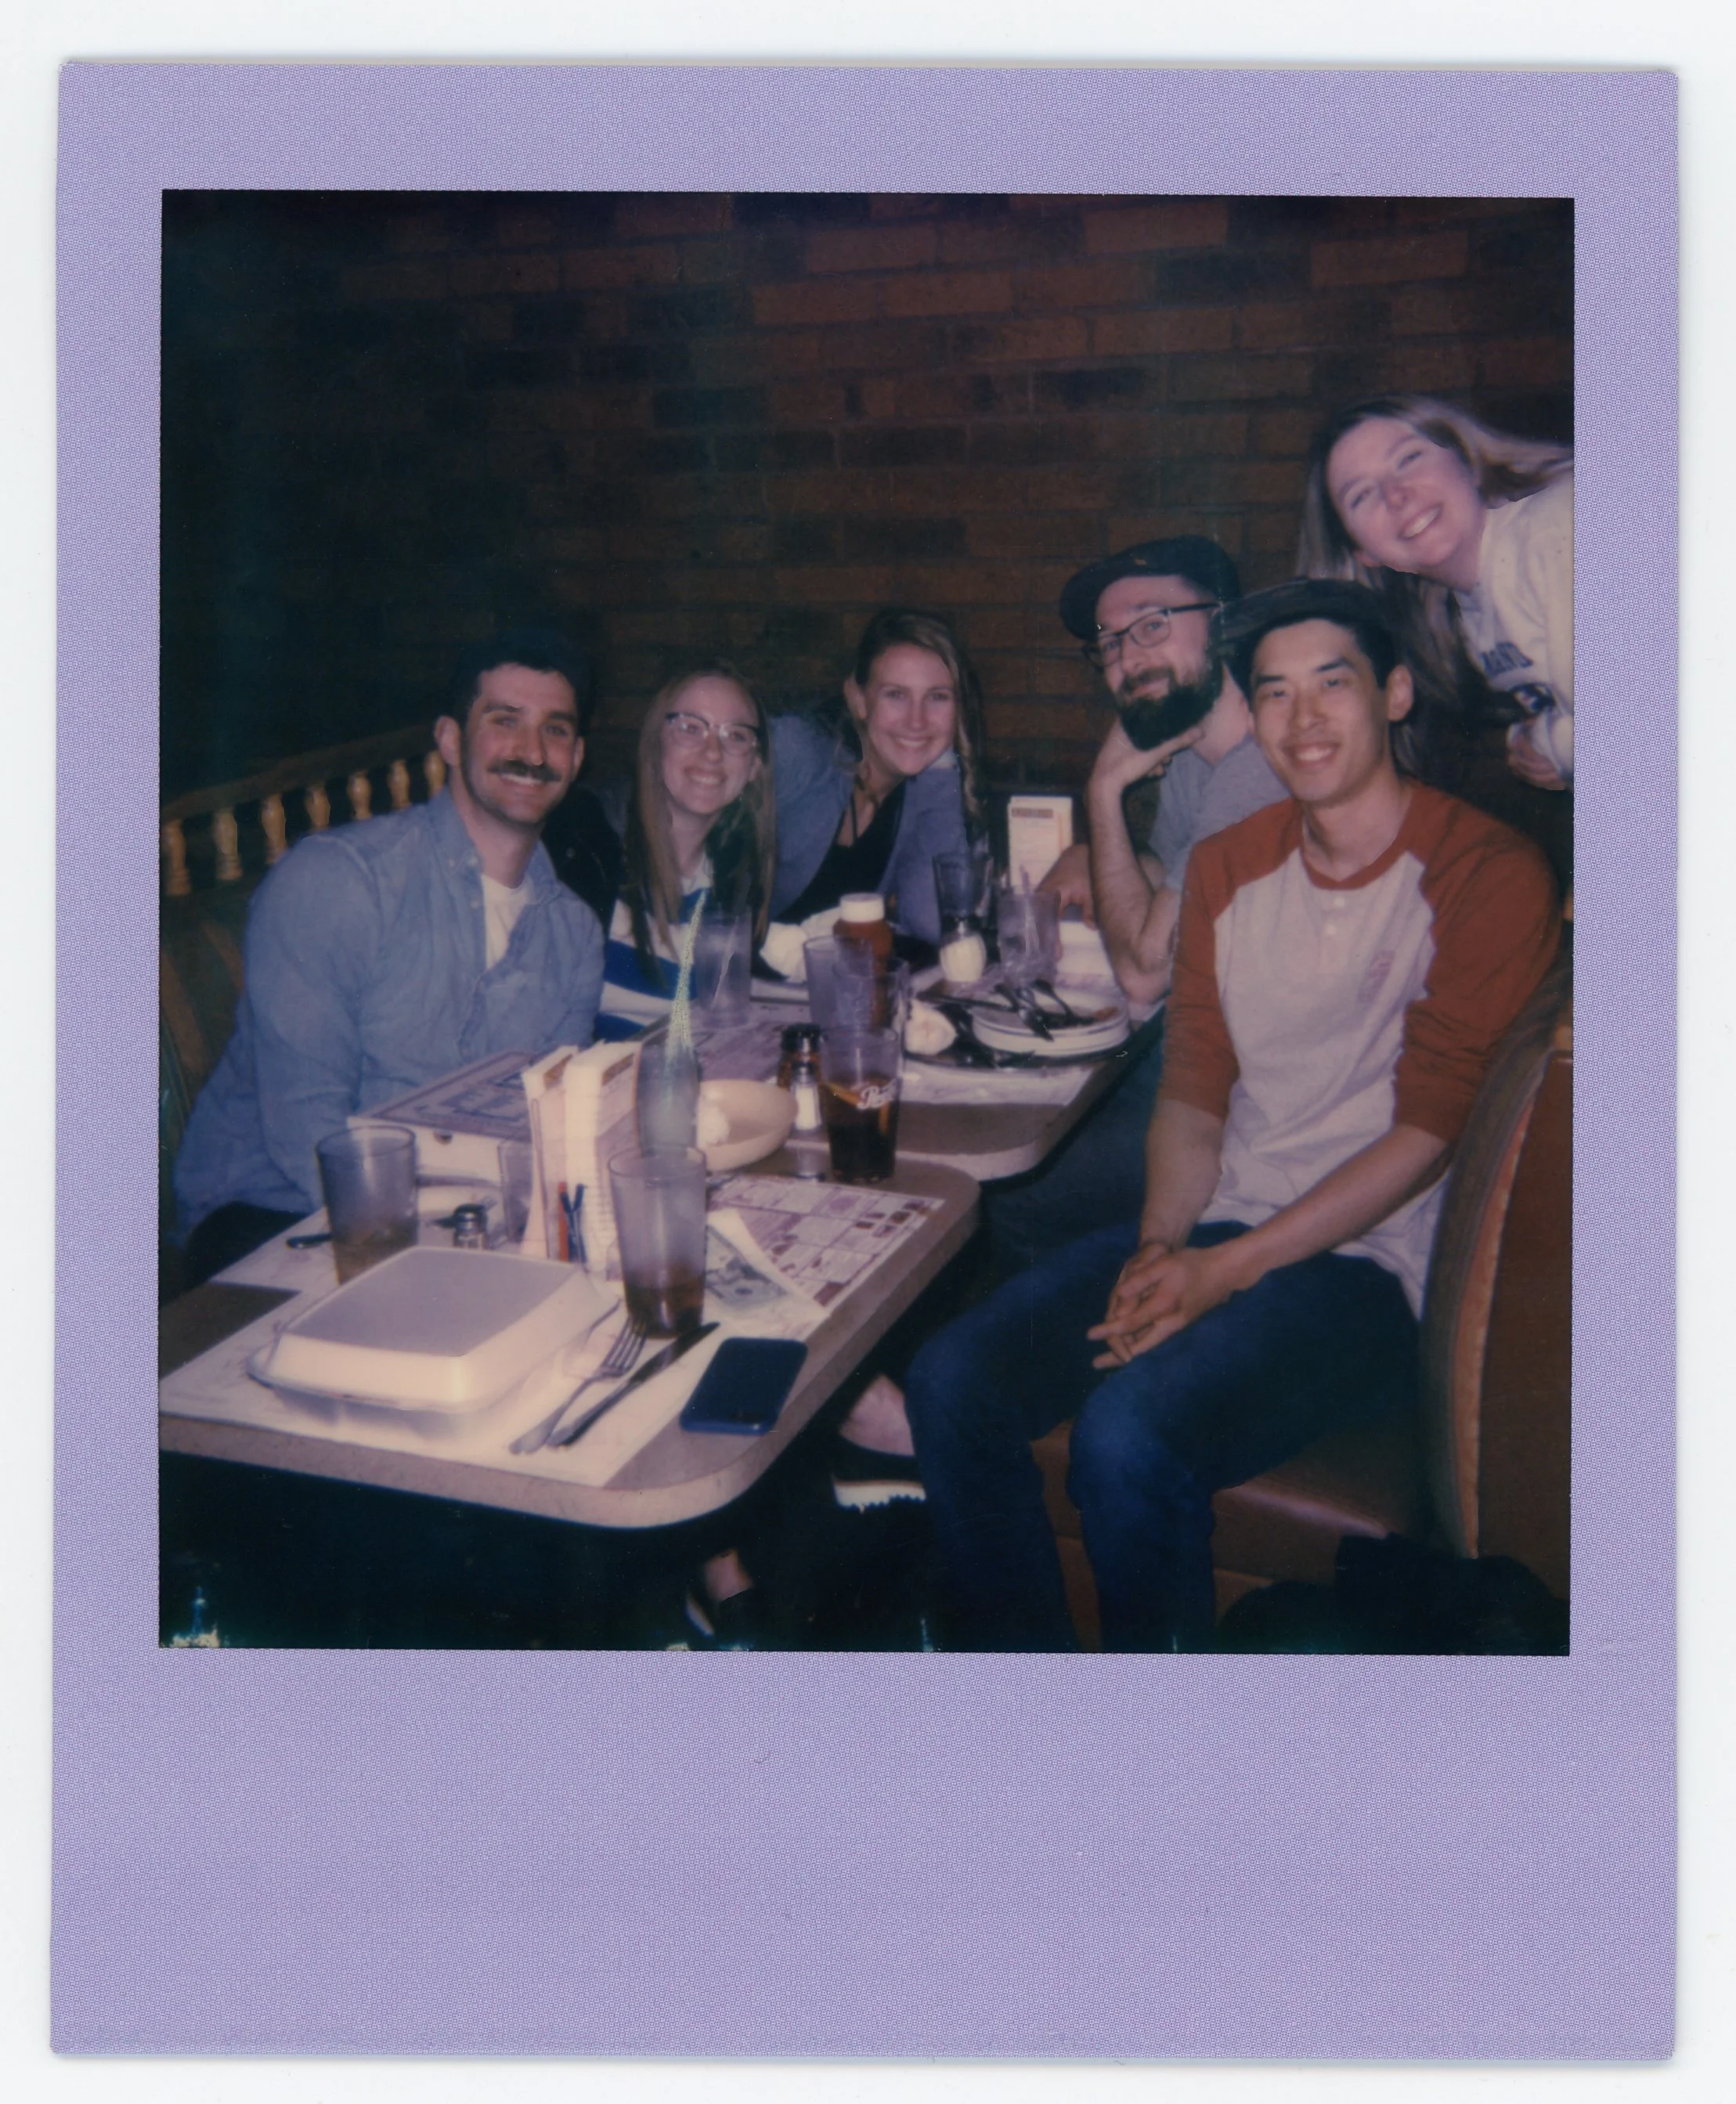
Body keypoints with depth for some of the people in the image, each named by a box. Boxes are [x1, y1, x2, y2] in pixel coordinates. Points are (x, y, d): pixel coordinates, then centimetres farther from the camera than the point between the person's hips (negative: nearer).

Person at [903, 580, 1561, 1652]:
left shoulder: (1487, 872, -6)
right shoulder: (1228, 867, 13)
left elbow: (1427, 1131, -12)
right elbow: (1193, 1094, 11)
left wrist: (1228, 1270, -17)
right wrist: (1158, 1249, -8)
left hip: (1367, 1262, -6)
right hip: (1214, 1234, 6)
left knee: (1128, 1432, -30)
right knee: (954, 1382, -15)